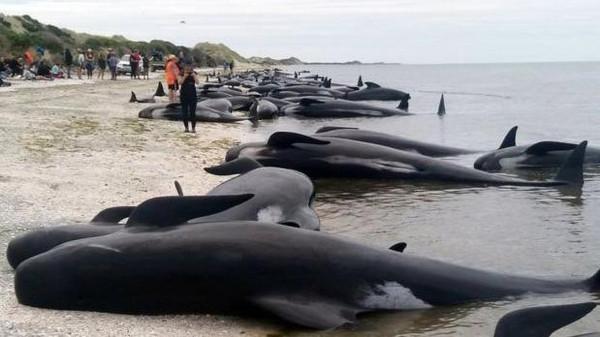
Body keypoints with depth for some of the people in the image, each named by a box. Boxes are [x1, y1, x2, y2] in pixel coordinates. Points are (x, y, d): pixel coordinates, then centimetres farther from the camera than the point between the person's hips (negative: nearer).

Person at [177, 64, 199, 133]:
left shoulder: (194, 75, 3)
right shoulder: (181, 75, -1)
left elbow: (197, 82, -8)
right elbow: (180, 82, -14)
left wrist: (194, 75, -20)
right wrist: (184, 76, -23)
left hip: (193, 96, 0)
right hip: (184, 96, 0)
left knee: (192, 113, -2)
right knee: (184, 112, 4)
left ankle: (193, 128, 2)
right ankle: (186, 127, 14)